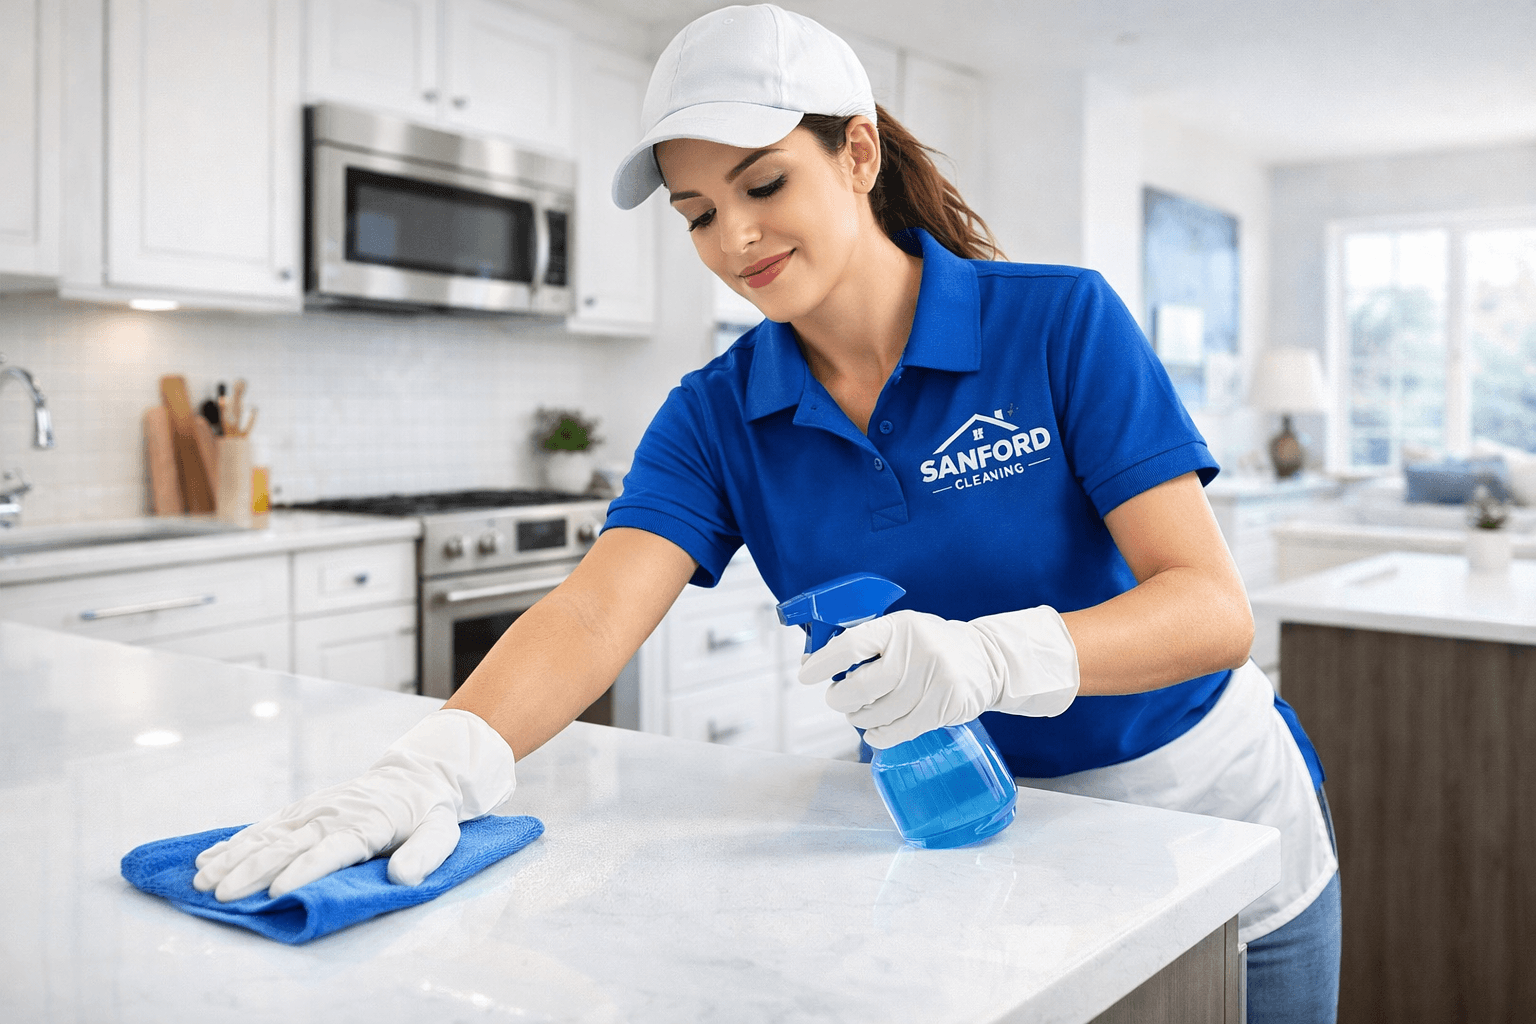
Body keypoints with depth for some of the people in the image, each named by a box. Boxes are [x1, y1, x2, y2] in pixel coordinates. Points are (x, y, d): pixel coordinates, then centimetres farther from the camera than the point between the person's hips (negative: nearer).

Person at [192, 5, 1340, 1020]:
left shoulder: (1062, 321, -18)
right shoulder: (719, 416, -8)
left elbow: (1213, 607, -23)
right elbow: (593, 613, -23)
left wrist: (995, 656, -42)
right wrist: (435, 766, -42)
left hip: (1217, 830, -1)